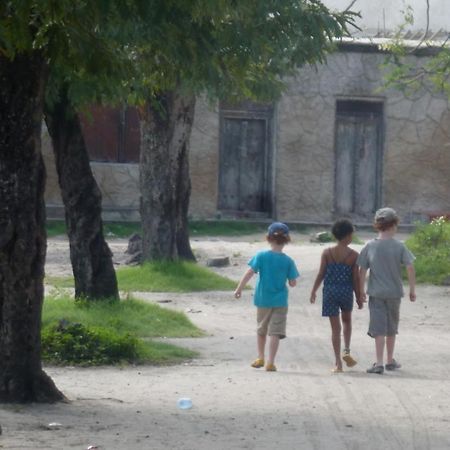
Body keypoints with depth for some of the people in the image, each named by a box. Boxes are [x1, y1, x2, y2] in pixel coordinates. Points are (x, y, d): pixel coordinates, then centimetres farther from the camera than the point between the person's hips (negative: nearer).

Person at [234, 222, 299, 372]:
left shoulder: (261, 256, -7)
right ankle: (270, 362, -5)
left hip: (262, 299, 1)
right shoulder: (288, 261, -7)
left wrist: (239, 289, -4)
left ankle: (260, 358, 27)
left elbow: (249, 273, -11)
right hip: (280, 301, -1)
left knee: (261, 330, 20)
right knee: (275, 332, 0)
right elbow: (293, 283, -5)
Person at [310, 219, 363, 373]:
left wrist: (313, 291, 8)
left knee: (335, 327, 4)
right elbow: (355, 278, -4)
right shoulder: (353, 255, -7)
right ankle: (346, 351, 10)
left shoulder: (327, 253, -4)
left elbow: (321, 274, -3)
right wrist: (359, 297, 6)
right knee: (346, 320, 26)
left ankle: (338, 363, 3)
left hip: (330, 292, 0)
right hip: (346, 291, 0)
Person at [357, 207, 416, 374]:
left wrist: (361, 291, 8)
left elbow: (362, 271, -2)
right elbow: (410, 268, -10)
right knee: (392, 328, 17)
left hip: (376, 293, 0)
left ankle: (379, 363, -11)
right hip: (394, 292, 1)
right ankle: (390, 361, 28)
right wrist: (412, 290, -1)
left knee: (379, 329, -2)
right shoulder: (399, 246, -6)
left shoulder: (370, 246, -4)